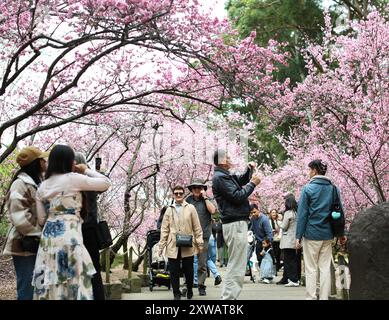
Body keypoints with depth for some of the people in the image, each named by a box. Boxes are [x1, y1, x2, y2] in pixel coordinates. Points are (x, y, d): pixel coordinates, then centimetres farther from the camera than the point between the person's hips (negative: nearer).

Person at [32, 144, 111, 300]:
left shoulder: (42, 186, 14)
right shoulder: (73, 178, -3)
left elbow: (41, 219, 15)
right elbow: (106, 183, 1)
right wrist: (86, 170, 14)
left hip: (48, 236, 6)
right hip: (69, 234, -6)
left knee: (50, 283, 7)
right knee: (73, 281, -3)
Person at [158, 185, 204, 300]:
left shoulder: (190, 208, 6)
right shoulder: (169, 210, 10)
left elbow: (197, 227, 4)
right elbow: (164, 229, 8)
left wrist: (199, 243, -1)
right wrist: (161, 246, 4)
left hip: (188, 246, -1)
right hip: (173, 246, 1)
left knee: (188, 270, 6)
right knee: (174, 271, 1)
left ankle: (189, 291, 25)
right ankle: (176, 294, 11)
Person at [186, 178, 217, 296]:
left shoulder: (207, 200, 6)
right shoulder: (188, 200, 11)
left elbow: (213, 210, -13)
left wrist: (205, 197, -8)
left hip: (203, 236, -2)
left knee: (202, 263, 0)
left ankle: (201, 286, 8)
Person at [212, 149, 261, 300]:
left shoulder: (226, 176, 17)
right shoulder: (220, 177, -13)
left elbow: (241, 181, 31)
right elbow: (237, 196, -19)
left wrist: (249, 170, 12)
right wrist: (253, 183, -8)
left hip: (236, 223, 11)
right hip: (235, 225, -11)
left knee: (234, 265, 16)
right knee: (237, 266, -10)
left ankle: (227, 296, 21)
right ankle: (229, 296, -10)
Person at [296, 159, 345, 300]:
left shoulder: (308, 188, -7)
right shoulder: (334, 188, 6)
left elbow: (302, 213, -8)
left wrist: (298, 236, -5)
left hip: (312, 233, -4)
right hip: (328, 234, 4)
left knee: (311, 268, 2)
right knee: (325, 267, 8)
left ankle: (311, 297, 3)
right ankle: (324, 297, 10)